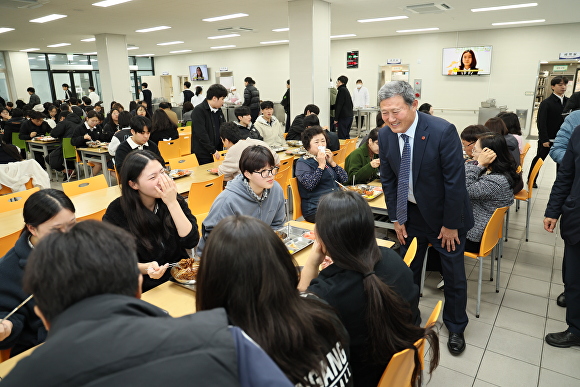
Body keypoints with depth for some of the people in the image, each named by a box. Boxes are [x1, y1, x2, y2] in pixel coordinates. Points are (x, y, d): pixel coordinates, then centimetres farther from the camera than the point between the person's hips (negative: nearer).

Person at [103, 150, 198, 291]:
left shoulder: (174, 199, 1)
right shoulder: (117, 212, -7)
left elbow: (191, 242, -9)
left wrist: (172, 203, -16)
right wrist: (145, 268, -23)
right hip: (147, 289, -2)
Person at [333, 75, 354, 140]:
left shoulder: (341, 90, -11)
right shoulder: (346, 90, 16)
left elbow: (339, 105, -16)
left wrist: (336, 118, -15)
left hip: (343, 117, -9)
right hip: (349, 116, 9)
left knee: (341, 136, -8)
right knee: (346, 135, 14)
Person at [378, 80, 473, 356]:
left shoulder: (443, 131, -25)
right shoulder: (385, 136, -10)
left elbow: (455, 181, -20)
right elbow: (388, 180, 0)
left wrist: (450, 224, -16)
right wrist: (396, 218, 0)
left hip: (444, 213, -4)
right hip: (410, 213, 4)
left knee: (453, 274, 11)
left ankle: (455, 328, 35)